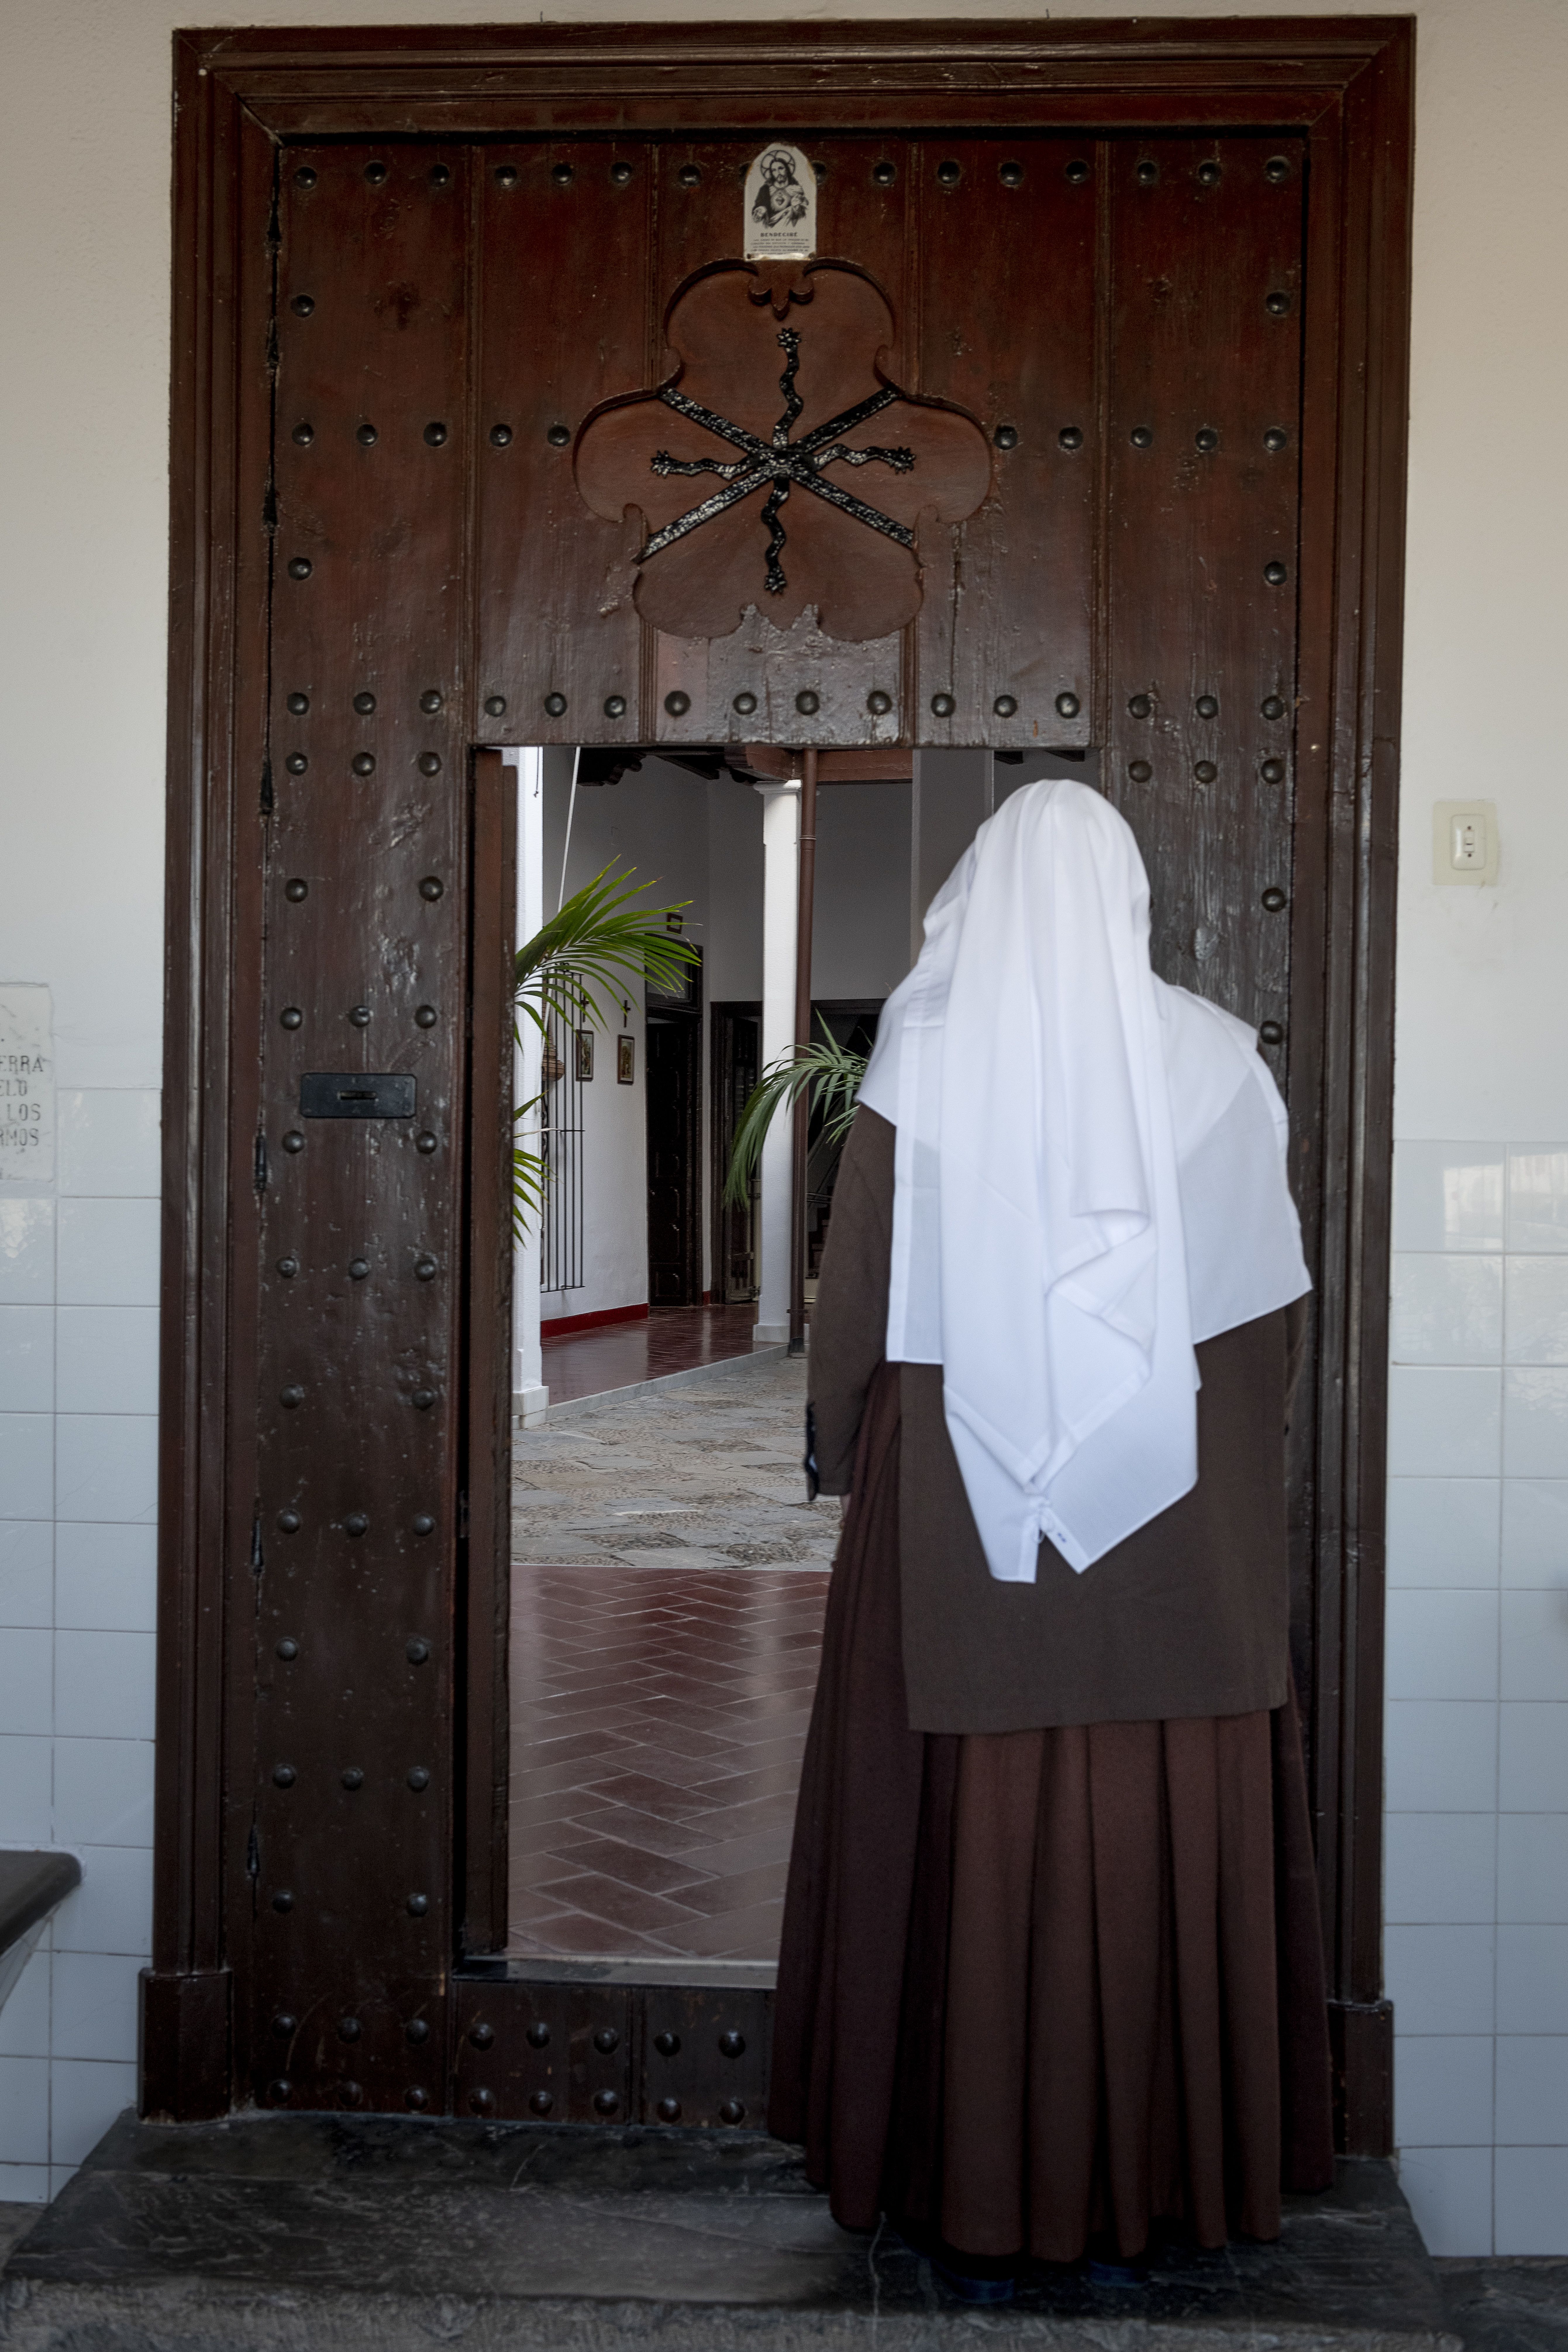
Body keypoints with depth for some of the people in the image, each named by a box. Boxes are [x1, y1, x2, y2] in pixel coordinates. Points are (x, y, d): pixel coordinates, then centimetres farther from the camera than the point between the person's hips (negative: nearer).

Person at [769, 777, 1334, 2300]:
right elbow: (1275, 1309, 3)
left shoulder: (926, 1061, -6)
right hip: (1176, 1539, 2)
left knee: (970, 1848, 9)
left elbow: (856, 1298, -2)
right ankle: (1138, 2196, 24)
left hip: (963, 1522, -1)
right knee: (1160, 1850, 11)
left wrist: (837, 1449, 13)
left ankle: (975, 2204, 20)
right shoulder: (1214, 1059, -2)